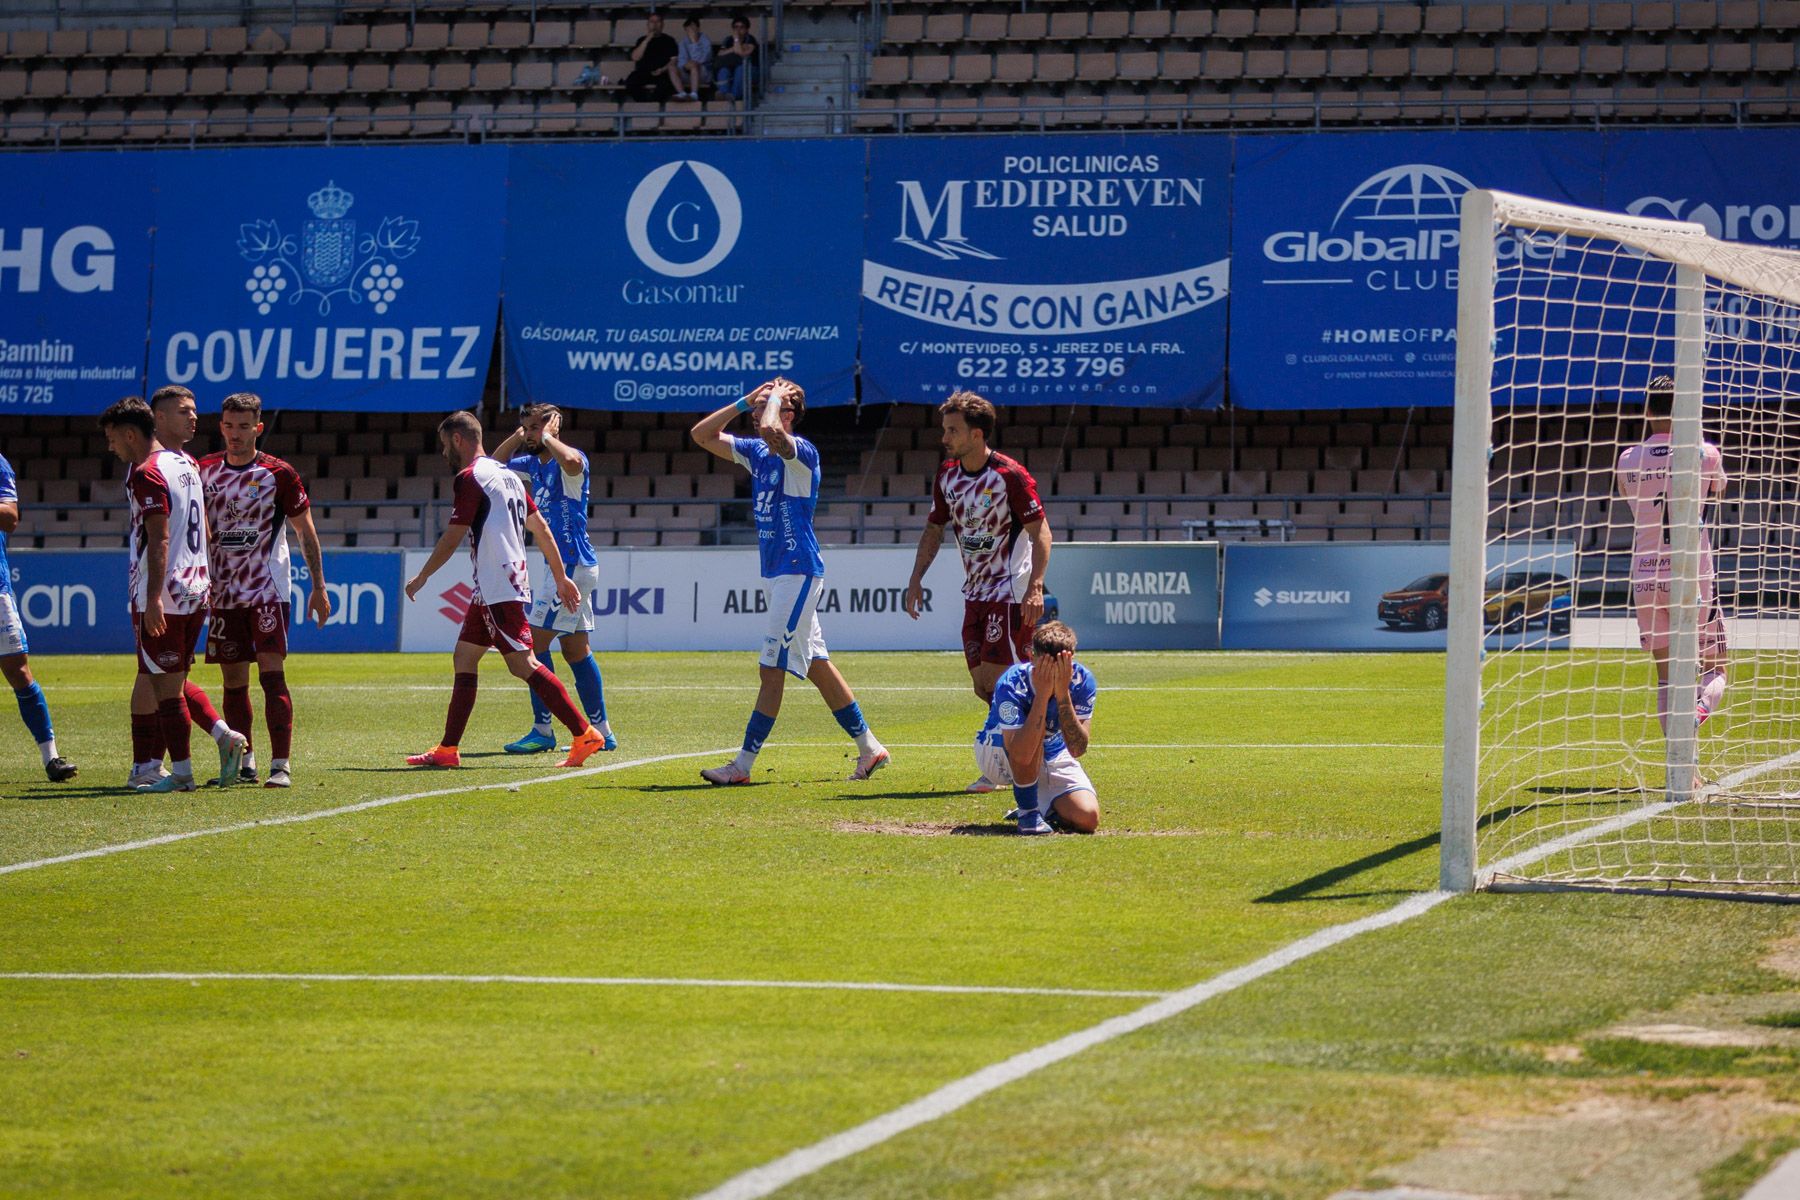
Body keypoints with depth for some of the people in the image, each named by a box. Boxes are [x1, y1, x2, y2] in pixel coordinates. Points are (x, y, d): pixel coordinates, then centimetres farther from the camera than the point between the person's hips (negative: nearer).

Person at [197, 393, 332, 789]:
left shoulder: (278, 474, -4)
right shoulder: (206, 471, 7)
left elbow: (306, 532, 1)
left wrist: (318, 587, -2)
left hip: (268, 590, -4)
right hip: (224, 593, 4)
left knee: (272, 675, -12)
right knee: (233, 682, 7)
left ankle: (280, 764, -13)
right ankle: (244, 762, 18)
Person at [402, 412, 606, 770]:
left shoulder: (470, 478, -10)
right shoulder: (506, 475, 17)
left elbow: (452, 538, -12)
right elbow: (542, 529, 18)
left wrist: (421, 577, -1)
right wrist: (561, 578, 22)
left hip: (497, 589, -10)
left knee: (524, 665, -12)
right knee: (463, 659, 11)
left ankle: (584, 734, -15)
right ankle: (447, 750, 11)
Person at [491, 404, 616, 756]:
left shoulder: (569, 460, -13)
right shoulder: (534, 464, 14)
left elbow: (572, 462, -38)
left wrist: (546, 436, -20)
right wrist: (517, 436, 10)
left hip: (572, 566, -10)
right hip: (568, 568, 10)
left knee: (535, 643, -9)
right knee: (576, 651, 11)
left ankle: (543, 731, -7)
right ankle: (601, 732, 15)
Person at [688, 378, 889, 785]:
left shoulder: (802, 452, -14)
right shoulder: (756, 453, 11)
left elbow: (770, 431, -35)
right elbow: (702, 435, 14)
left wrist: (775, 398, -15)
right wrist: (746, 401, 6)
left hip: (798, 572, -9)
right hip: (775, 573, 9)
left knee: (773, 669, -8)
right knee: (816, 665, 11)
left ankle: (743, 764, -7)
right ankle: (869, 747, 17)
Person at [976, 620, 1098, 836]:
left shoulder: (1081, 680, -22)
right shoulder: (1012, 684, -34)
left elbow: (1077, 749, -30)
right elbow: (1020, 754, -46)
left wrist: (1062, 694, -40)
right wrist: (1042, 694, -47)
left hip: (1052, 757, 4)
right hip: (996, 752, -4)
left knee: (1088, 818, -19)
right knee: (1034, 732, -38)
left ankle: (1044, 808, 15)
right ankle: (1028, 812, -20)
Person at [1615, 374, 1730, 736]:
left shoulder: (1628, 460, 1)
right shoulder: (1704, 455, -3)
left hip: (1646, 580, 2)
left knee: (1665, 677, 9)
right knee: (1715, 669, 10)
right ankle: (1700, 708, -23)